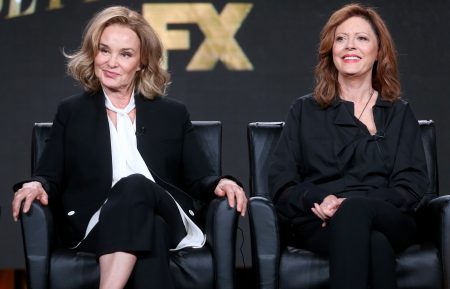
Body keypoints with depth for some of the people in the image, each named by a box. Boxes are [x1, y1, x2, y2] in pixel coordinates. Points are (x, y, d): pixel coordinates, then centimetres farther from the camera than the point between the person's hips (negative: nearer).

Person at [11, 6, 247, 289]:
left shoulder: (173, 114, 21)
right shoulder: (72, 112, 21)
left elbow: (198, 178, 16)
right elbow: (51, 177, 14)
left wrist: (220, 183, -9)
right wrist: (36, 185, -11)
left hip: (169, 222, 1)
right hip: (98, 227, 0)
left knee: (135, 186, -36)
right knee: (143, 220, -38)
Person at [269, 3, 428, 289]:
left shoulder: (400, 114, 19)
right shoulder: (305, 111, 19)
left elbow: (412, 185, 6)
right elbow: (282, 182, 9)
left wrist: (352, 203, -13)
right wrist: (320, 200, -14)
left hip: (389, 220, 1)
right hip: (317, 224, 0)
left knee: (355, 212, -38)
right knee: (375, 244, -38)